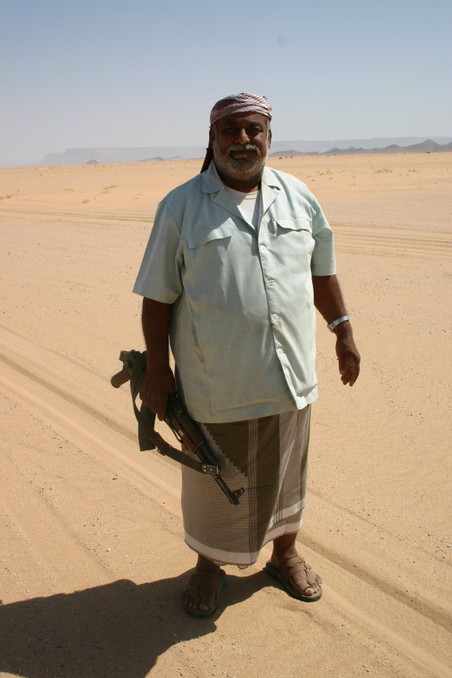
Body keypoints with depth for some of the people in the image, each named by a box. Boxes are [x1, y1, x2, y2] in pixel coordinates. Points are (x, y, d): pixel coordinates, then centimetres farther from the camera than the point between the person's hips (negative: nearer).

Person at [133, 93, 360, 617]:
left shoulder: (298, 197, 6)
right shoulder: (180, 207, -5)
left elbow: (322, 271, 15)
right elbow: (158, 297, -5)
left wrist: (343, 332, 15)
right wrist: (157, 371, -6)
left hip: (288, 377, 3)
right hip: (214, 385, -3)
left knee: (284, 473, 19)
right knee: (213, 481, 14)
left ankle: (285, 553, 44)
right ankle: (209, 564, 39)